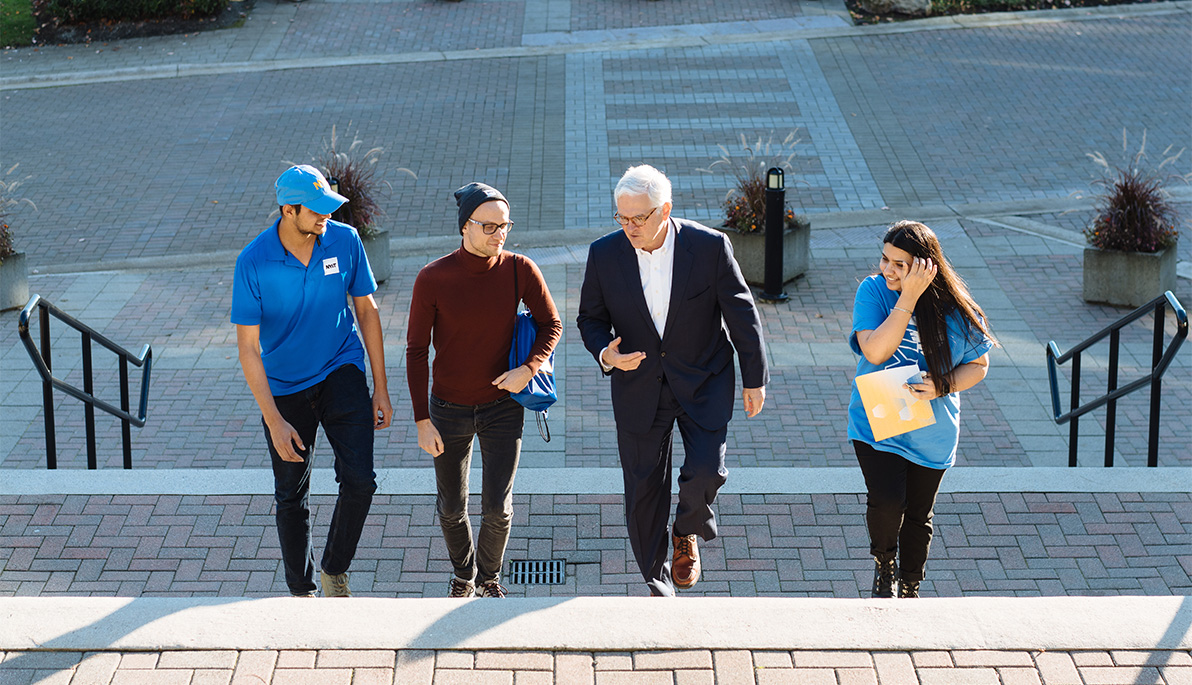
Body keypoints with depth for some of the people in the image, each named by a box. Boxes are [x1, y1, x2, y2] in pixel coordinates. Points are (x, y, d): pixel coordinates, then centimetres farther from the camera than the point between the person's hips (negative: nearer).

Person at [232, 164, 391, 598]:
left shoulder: (345, 241, -12)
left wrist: (381, 391, 1)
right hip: (284, 387, -1)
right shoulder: (253, 263, -19)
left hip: (341, 372, 1)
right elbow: (248, 349, -15)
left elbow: (366, 311, 0)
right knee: (291, 497, 10)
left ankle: (334, 571, 12)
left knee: (359, 480, -13)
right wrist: (274, 422, -20)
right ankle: (301, 591, 30)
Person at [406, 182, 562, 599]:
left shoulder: (520, 271, -14)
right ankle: (463, 575, 43)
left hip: (503, 407, 0)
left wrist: (529, 368, -18)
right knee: (451, 508, 14)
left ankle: (489, 576, 30)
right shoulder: (432, 279, -17)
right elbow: (416, 351, -9)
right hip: (449, 409, 0)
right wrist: (422, 421, -10)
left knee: (497, 509, -1)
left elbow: (551, 324, 1)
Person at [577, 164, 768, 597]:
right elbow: (590, 318, 3)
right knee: (643, 491, 6)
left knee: (706, 471, -16)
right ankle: (657, 583, 26)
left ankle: (686, 533, 20)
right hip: (638, 388, 2)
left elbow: (742, 315, -4)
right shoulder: (605, 254, -10)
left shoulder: (710, 246, -15)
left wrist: (755, 379, 1)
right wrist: (605, 354, -19)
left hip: (703, 383, -2)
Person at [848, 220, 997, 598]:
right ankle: (884, 563, 13)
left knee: (918, 515, 15)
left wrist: (943, 385, -20)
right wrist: (909, 298, -30)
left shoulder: (954, 307, -11)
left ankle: (910, 590, 38)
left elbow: (978, 365, 0)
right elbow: (874, 352, -25)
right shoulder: (873, 291, -12)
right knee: (887, 502, -20)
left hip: (932, 431, 2)